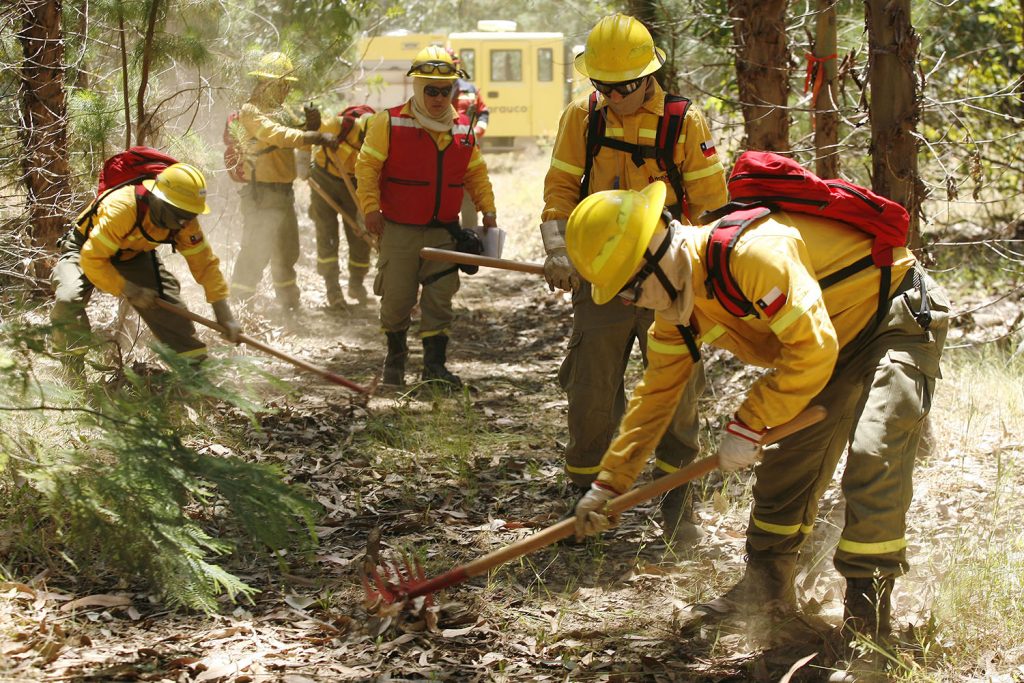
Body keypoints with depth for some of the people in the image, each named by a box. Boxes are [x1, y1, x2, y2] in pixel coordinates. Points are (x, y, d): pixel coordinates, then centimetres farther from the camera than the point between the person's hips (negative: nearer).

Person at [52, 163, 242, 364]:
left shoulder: (184, 221, -21)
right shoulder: (121, 209, -41)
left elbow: (204, 263, -12)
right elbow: (93, 259, -36)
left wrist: (224, 315, -15)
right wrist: (130, 290, -33)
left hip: (132, 254, 5)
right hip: (85, 250, -5)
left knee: (167, 300, -10)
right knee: (69, 298, -30)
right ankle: (73, 366, -14)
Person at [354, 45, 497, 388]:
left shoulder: (462, 129, 7)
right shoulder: (389, 123, -7)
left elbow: (476, 173, 16)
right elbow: (367, 165, -6)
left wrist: (487, 209, 6)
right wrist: (371, 207, -15)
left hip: (443, 231, 3)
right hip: (399, 230, -3)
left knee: (439, 299, 0)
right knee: (396, 299, 5)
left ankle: (434, 365, 6)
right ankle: (395, 357, 25)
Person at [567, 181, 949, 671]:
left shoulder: (753, 252, -35)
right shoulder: (676, 302, -4)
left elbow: (812, 350, -33)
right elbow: (656, 392, 6)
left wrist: (747, 426, -25)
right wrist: (608, 483, 5)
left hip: (901, 315, -9)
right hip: (838, 342, 9)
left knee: (872, 456, -22)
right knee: (787, 462, 10)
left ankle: (867, 612, -14)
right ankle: (768, 587, 24)